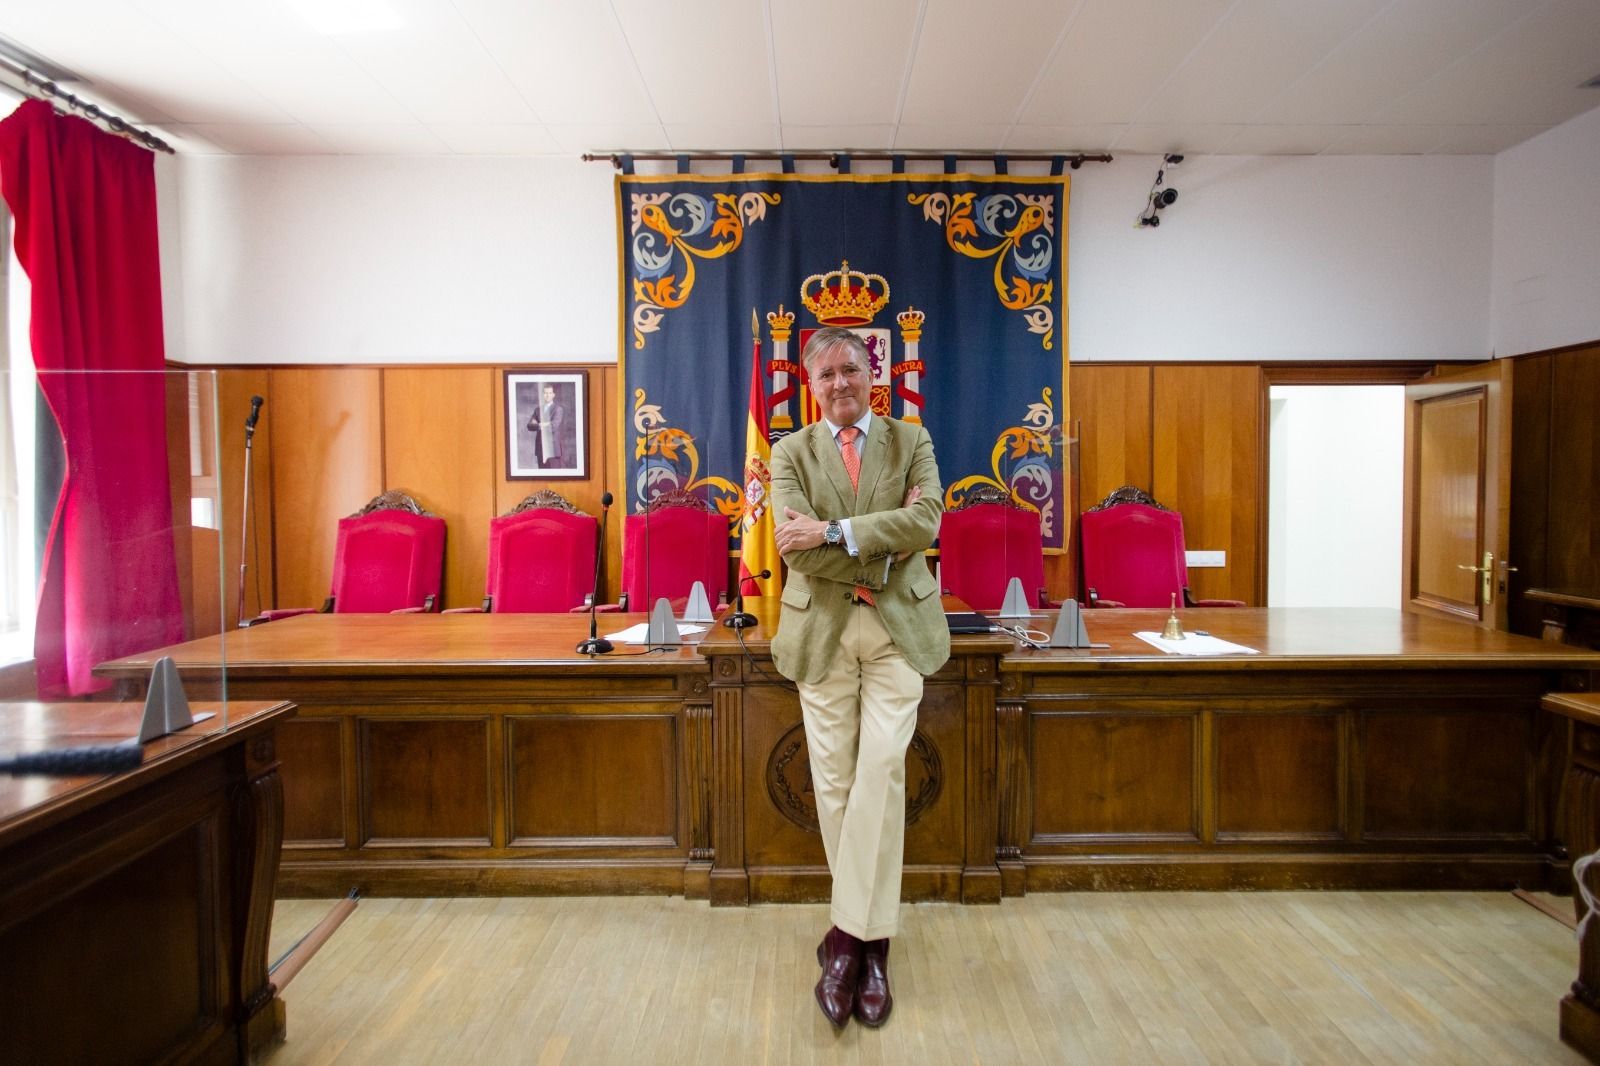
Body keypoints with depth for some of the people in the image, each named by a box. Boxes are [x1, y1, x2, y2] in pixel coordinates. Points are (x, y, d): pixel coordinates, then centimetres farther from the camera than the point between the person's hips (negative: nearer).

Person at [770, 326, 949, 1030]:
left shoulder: (911, 441, 6)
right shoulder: (792, 452, 4)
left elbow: (927, 521, -12)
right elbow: (796, 548, -10)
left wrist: (834, 532, -18)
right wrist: (886, 539, -12)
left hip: (898, 627, 0)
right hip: (822, 629, 0)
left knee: (881, 770, -8)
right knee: (834, 782, 5)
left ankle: (849, 936, 6)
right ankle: (867, 942, 23)